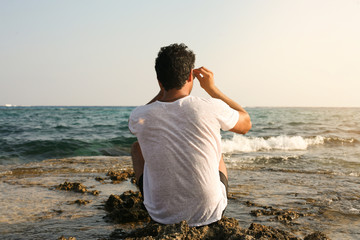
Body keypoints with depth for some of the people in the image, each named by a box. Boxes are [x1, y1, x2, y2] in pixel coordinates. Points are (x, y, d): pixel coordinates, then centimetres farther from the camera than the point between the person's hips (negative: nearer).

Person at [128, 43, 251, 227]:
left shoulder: (140, 116, -14)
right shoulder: (211, 108, -19)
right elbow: (246, 124, 5)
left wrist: (163, 91, 11)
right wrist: (212, 89, 9)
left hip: (162, 217, 1)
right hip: (210, 215, 0)